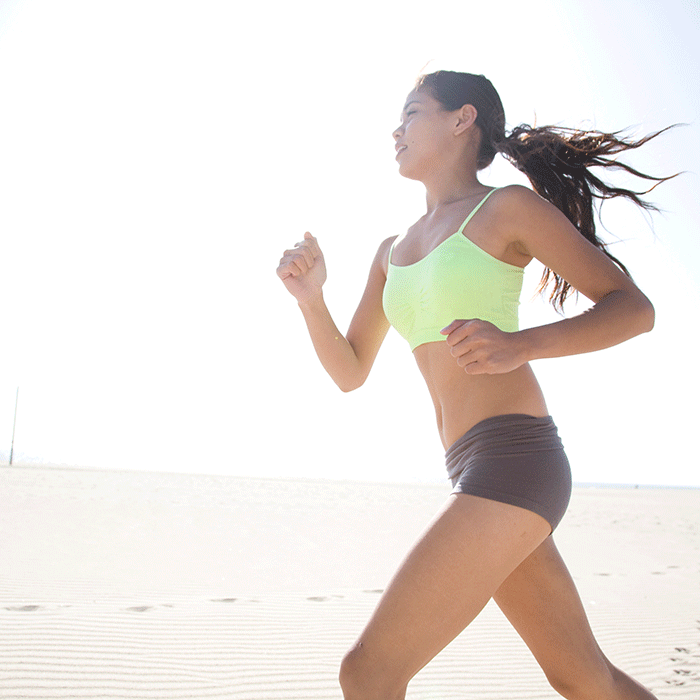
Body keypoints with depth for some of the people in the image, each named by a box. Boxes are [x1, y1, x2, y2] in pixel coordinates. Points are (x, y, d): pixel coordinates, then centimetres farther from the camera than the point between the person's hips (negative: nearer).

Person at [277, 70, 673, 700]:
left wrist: (518, 345, -20)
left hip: (513, 458, -8)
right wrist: (310, 297, 0)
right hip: (477, 472, 8)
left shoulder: (507, 207, 0)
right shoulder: (394, 251, 20)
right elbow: (350, 372, 18)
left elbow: (634, 308, -4)